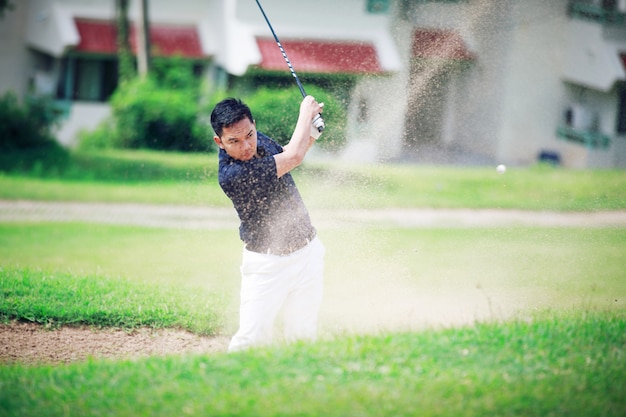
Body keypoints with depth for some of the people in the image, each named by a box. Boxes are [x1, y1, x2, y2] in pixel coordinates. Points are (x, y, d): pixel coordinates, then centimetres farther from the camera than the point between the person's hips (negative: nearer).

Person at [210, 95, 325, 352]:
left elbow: (286, 155, 21)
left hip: (307, 251, 6)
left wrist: (309, 134, 0)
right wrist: (306, 110, -11)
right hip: (267, 263, -6)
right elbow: (293, 158, -26)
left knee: (302, 336, 0)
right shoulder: (230, 175, -28)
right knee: (252, 339, -12)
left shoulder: (259, 139, -3)